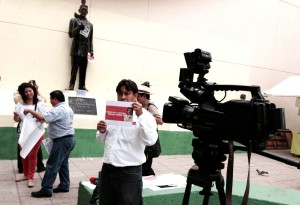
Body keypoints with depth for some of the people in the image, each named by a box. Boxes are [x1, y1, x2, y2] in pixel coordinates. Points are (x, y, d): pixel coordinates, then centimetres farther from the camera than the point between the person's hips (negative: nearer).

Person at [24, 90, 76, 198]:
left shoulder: (58, 109, -19)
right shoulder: (68, 108, 16)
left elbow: (42, 117, -28)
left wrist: (30, 111, -15)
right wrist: (47, 121, 16)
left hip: (62, 141, -10)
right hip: (69, 139, 10)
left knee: (52, 165, -5)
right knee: (63, 164, 16)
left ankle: (46, 190, 1)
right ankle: (64, 185, 22)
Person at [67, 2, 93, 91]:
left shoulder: (90, 25, 22)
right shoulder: (74, 20, 11)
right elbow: (71, 34, 1)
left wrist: (91, 50, 9)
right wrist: (78, 28, -16)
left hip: (85, 50, 3)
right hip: (76, 49, -3)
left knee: (83, 69, -2)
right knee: (74, 68, -9)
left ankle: (82, 86, -1)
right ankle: (71, 85, -9)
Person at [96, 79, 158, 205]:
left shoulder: (145, 115, -5)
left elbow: (150, 141, -21)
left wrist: (141, 116, -25)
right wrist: (101, 132, -3)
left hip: (129, 172, -5)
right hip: (107, 169, 5)